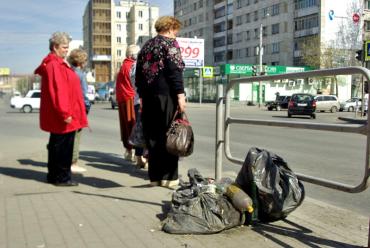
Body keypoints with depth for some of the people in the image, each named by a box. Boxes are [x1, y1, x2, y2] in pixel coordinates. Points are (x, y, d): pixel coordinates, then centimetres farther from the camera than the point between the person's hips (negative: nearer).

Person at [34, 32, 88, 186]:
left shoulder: (59, 64, 18)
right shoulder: (54, 65, -15)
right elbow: (57, 91, -23)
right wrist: (64, 113, -25)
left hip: (58, 116, 11)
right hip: (62, 116, -11)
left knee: (57, 145, 16)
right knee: (63, 147, -3)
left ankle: (54, 176, 26)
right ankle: (61, 177, 5)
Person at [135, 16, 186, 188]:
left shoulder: (146, 46, 20)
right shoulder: (170, 43, -1)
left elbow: (139, 74, 19)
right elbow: (175, 70, -13)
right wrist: (180, 94, -16)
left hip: (148, 96, 7)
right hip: (166, 95, -7)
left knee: (152, 137, 7)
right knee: (168, 136, -3)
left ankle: (155, 176, 11)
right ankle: (169, 177, -2)